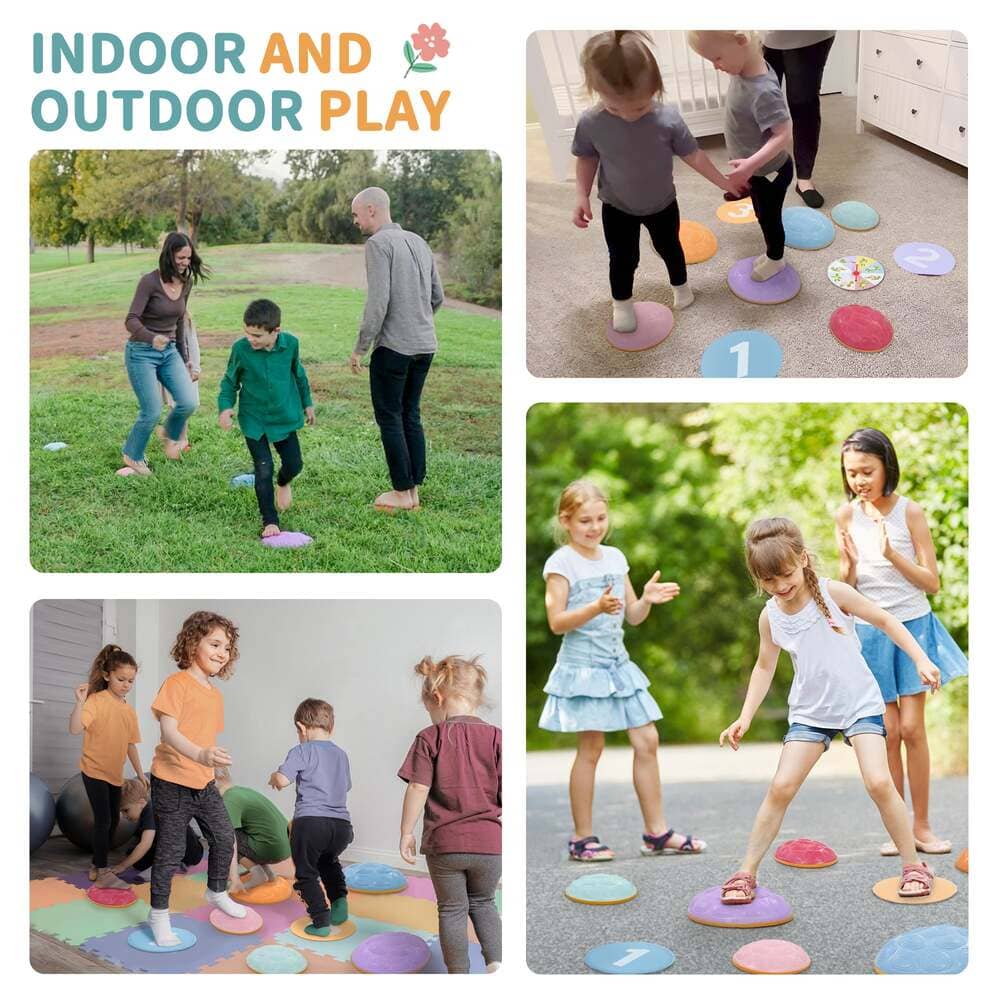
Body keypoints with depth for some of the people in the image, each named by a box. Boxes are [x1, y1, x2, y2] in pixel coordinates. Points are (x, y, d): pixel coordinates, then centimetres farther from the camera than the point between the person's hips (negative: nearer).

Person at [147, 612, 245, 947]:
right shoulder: (177, 683, -14)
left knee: (224, 837, 13)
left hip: (204, 783, 8)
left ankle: (217, 892, 37)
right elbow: (168, 731, -24)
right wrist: (200, 755, -38)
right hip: (172, 783, -8)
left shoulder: (215, 693, 12)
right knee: (170, 851, 0)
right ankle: (159, 913, 15)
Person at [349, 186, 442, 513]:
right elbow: (437, 298, 16)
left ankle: (402, 492, 5)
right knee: (410, 415, 14)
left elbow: (378, 300, -18)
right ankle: (415, 488, 15)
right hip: (425, 344, 7)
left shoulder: (378, 244, -11)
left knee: (389, 418, 3)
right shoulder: (419, 243, 13)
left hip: (393, 346, -7)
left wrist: (360, 348, -12)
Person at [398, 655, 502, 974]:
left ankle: (459, 975, 16)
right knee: (483, 903, 22)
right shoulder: (495, 737, -3)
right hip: (489, 842, 2)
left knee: (452, 910, 14)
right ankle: (495, 962, 5)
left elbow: (418, 789, -9)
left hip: (443, 842, -2)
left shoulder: (429, 738, -7)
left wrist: (406, 832, 1)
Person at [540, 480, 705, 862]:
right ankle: (582, 838, 9)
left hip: (617, 663, 6)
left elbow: (633, 617, 13)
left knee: (647, 740, 4)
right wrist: (596, 608, -26)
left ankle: (656, 831, 13)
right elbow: (557, 622, -14)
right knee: (590, 748, -3)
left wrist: (647, 599, -7)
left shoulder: (615, 557, 10)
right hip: (582, 666, -6)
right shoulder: (561, 563, -8)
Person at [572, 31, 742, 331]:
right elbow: (587, 159, -8)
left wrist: (724, 183, -7)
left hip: (662, 205, 1)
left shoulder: (668, 118, -29)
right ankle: (621, 302, 42)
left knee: (669, 247, 25)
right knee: (623, 258, 16)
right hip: (617, 208, -1)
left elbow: (692, 155, -14)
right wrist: (582, 196, -14)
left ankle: (680, 284, 53)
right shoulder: (590, 123, -28)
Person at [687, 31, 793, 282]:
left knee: (769, 216, 17)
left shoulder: (763, 92, -38)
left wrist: (751, 164, -43)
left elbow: (784, 135, -36)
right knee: (763, 214, 28)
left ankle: (775, 259, 40)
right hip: (757, 170, 8)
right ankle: (771, 253, 49)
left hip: (769, 172, -8)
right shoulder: (745, 70, -12)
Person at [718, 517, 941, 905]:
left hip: (859, 703, -2)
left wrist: (921, 660, -10)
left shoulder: (833, 592, -14)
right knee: (781, 787, -6)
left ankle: (914, 865, 2)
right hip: (810, 710, 3)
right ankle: (747, 872, 4)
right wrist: (745, 718, 2)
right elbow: (765, 667, 9)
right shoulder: (770, 617, -4)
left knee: (879, 782, -16)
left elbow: (884, 620, -4)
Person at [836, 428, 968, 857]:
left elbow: (932, 583, -9)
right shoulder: (847, 516, -1)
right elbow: (847, 587, 5)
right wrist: (850, 562, -17)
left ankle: (922, 826, 7)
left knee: (912, 728, -4)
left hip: (913, 625, -2)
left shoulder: (910, 513, -9)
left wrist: (891, 555, -22)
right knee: (888, 732, 1)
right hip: (870, 630, 2)